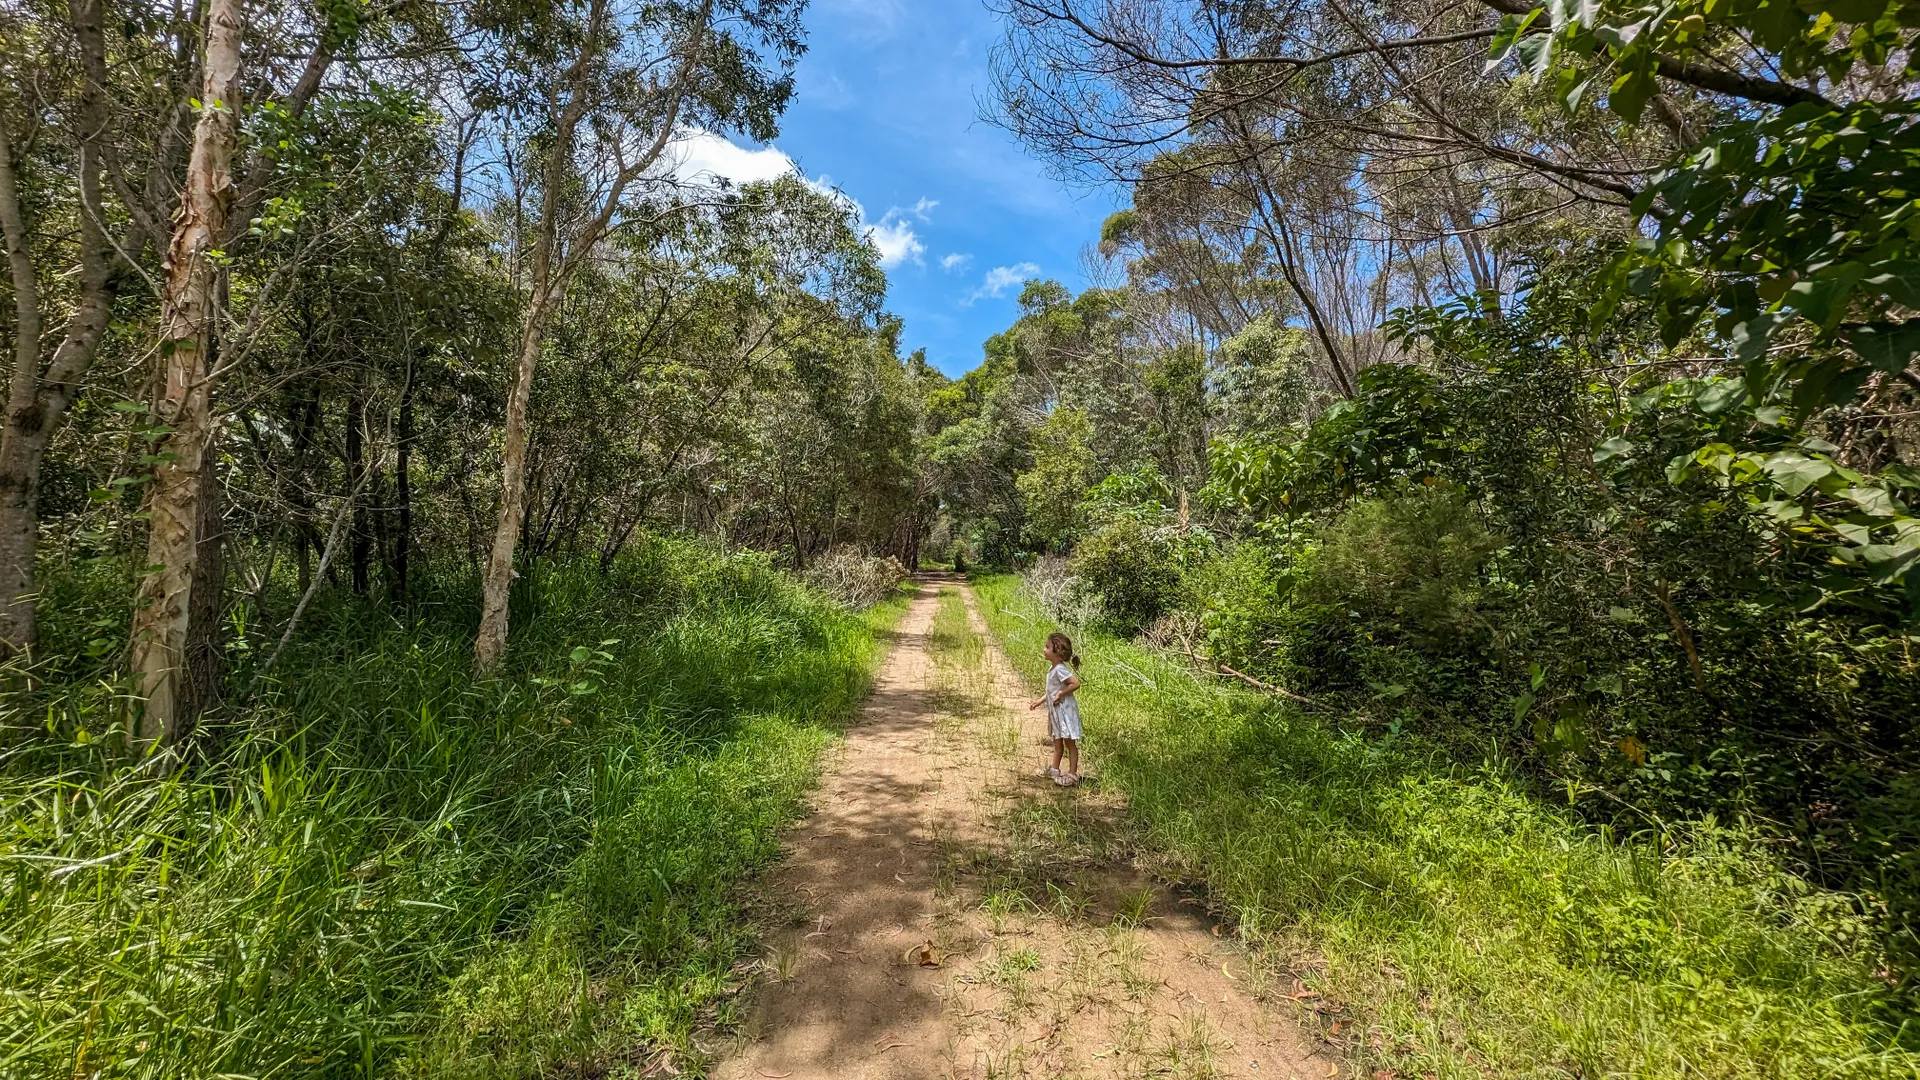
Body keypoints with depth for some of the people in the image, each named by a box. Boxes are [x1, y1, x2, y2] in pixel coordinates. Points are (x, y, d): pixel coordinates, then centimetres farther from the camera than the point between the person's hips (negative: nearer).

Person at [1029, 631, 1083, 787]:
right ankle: (1054, 769, 33)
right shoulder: (1053, 669, 7)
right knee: (1057, 741, 20)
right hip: (1055, 710, 10)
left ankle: (1073, 774, 12)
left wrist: (1061, 694, -24)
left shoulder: (1060, 669, -23)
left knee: (1069, 742, 3)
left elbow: (1075, 683, -30)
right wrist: (1039, 702, 16)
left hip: (1065, 710, -9)